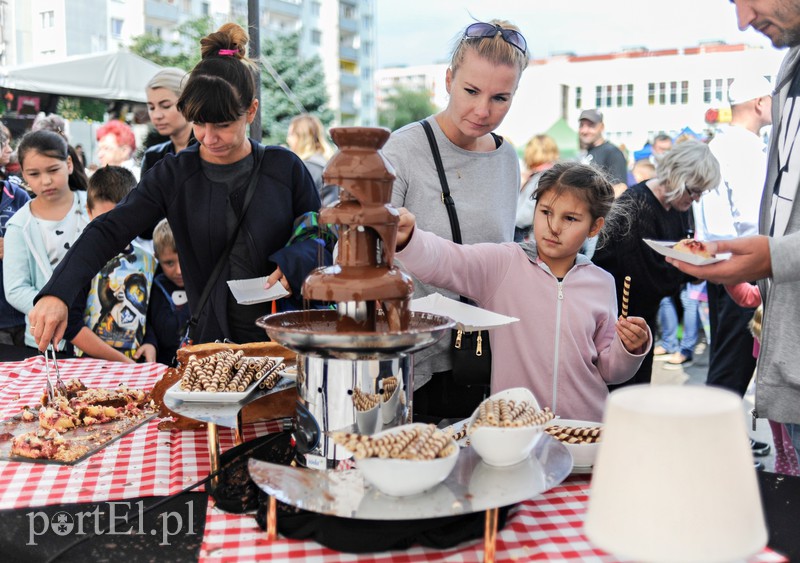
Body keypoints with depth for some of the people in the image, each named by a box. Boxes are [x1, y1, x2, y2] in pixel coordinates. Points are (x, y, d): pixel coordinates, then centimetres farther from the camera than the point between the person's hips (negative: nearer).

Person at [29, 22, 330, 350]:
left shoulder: (285, 167, 1)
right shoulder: (174, 175, 1)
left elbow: (321, 237, 10)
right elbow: (109, 231, -7)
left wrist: (294, 263, -13)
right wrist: (56, 293, -21)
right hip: (212, 339, 1)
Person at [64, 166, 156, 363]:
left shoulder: (147, 260, 11)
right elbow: (70, 325, -9)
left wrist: (151, 346, 2)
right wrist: (121, 360, -9)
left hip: (136, 366, 3)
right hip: (89, 367, -3)